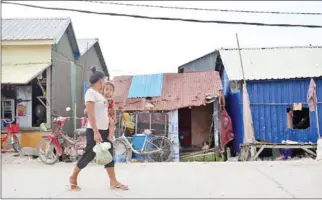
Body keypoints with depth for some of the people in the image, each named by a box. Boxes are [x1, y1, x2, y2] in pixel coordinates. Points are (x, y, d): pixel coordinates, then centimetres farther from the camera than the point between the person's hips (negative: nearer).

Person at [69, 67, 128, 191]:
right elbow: (91, 114, -18)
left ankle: (113, 182, 12)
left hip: (105, 129, 8)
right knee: (89, 155, 0)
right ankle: (73, 177, 19)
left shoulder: (100, 94, 14)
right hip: (94, 130, -8)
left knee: (109, 155, 7)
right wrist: (96, 132, -23)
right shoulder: (91, 92, -11)